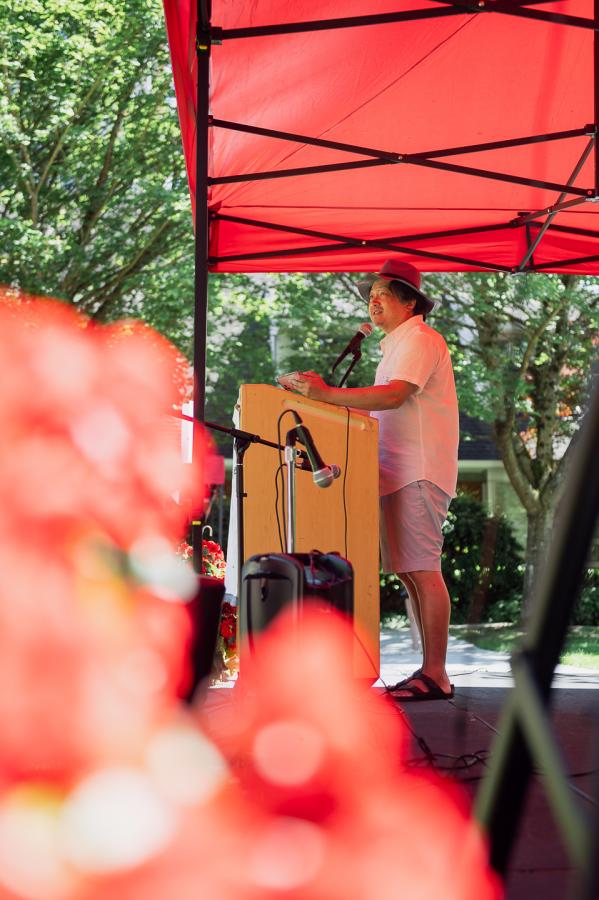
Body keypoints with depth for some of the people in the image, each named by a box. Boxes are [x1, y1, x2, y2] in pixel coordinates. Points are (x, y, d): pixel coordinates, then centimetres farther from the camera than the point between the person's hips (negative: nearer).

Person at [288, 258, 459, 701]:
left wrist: (326, 393, -28)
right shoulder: (398, 344, 24)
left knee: (422, 571, -12)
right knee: (411, 574, 8)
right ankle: (430, 672, 11)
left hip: (419, 474, -10)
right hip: (401, 474, 10)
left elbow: (394, 396, -22)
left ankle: (436, 675, -12)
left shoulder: (419, 339, -7)